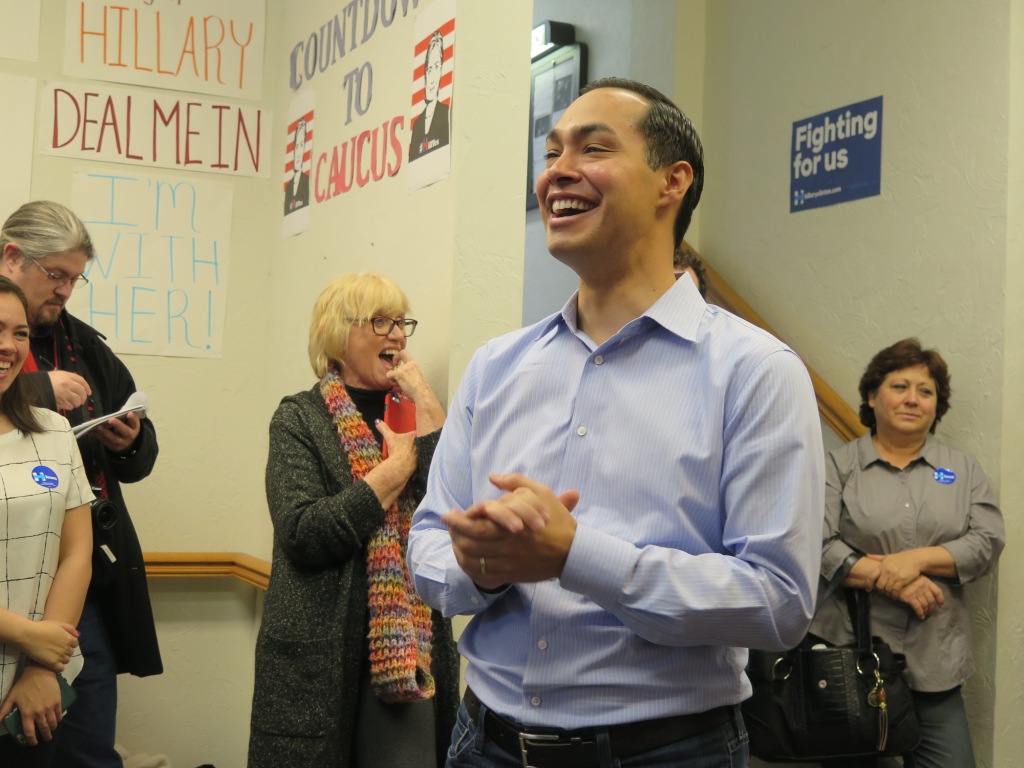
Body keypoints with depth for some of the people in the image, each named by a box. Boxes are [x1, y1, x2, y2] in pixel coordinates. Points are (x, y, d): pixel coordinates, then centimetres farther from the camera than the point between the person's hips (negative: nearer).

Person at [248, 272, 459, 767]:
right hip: (319, 658, -3)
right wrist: (397, 466, -11)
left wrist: (426, 405, -7)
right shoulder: (300, 419, -1)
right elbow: (302, 534, -16)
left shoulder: (412, 411, 10)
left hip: (410, 650, 3)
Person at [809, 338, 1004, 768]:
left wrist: (918, 560, -12)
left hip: (935, 661, 2)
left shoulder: (963, 469, 14)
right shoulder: (838, 467, 4)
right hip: (850, 655, -2)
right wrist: (889, 580, -14)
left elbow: (989, 542, 2)